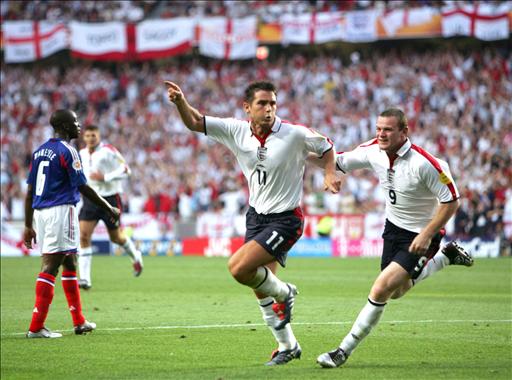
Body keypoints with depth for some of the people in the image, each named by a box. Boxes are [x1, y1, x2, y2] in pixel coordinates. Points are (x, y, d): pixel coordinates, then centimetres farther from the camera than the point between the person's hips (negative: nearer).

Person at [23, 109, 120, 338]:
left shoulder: (39, 152, 14)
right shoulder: (67, 151, -9)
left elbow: (30, 192, 14)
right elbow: (83, 188, -11)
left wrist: (28, 226, 17)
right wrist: (109, 209, -2)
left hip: (40, 212, 8)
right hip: (60, 210, -8)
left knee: (69, 263, 18)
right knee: (50, 267, -9)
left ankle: (79, 322, 24)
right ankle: (36, 327, -11)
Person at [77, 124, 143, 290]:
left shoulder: (108, 151, -12)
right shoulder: (81, 154, 6)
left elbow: (125, 170, -14)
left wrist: (105, 177, -24)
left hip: (110, 198, -4)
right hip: (90, 200, 4)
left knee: (116, 237, 9)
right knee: (84, 235, -13)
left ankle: (135, 256, 43)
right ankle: (85, 279, -13)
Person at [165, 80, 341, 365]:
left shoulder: (295, 134, -16)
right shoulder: (237, 131, -5)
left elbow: (326, 146, 1)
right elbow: (195, 123, -2)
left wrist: (330, 173, -15)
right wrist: (180, 100, -21)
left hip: (285, 219, -6)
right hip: (256, 215, 6)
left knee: (239, 269, -22)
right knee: (261, 289, 11)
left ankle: (284, 292, 7)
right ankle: (287, 346, 28)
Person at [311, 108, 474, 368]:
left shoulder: (425, 163, -28)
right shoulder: (373, 151, -10)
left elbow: (451, 200, -21)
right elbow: (338, 162, 3)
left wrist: (427, 235, -24)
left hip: (420, 236, -8)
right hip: (393, 227, 8)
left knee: (381, 290, -16)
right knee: (395, 292, 20)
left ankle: (344, 351, -4)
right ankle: (447, 256, 37)